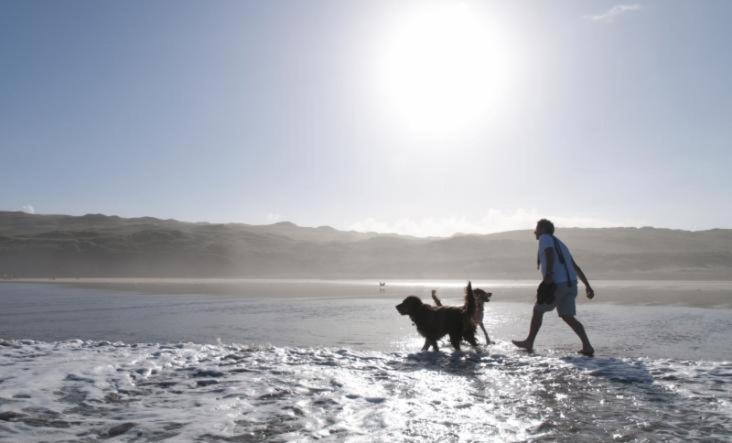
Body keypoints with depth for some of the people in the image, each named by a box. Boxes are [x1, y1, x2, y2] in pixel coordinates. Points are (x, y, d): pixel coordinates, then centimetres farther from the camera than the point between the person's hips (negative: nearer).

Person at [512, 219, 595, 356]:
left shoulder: (545, 238, 3)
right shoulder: (560, 243, 28)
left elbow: (550, 253, -19)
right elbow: (575, 266, 25)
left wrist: (548, 273, -33)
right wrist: (587, 285, 23)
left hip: (557, 284, -8)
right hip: (571, 283, 8)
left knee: (538, 310, 8)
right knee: (568, 317, 9)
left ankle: (529, 343, 17)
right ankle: (587, 347, -3)